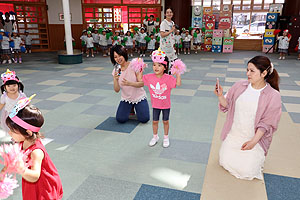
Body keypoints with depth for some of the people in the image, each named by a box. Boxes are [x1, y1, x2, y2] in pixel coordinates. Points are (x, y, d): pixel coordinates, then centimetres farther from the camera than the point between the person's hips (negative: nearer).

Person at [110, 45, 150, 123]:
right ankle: (130, 108, 18)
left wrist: (129, 83, -39)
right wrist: (115, 79, -27)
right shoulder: (116, 70, -2)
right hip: (126, 99, 3)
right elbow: (117, 90, -8)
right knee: (120, 119, -13)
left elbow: (142, 83, -20)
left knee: (144, 119, -14)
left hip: (139, 97, -3)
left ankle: (137, 107, 18)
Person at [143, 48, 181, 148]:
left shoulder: (168, 78, -20)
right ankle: (155, 137, 37)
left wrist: (178, 73, -31)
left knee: (165, 121, 14)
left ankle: (166, 138, 34)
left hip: (166, 105, -2)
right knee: (155, 121, 15)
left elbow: (178, 83, -27)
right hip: (155, 105, 2)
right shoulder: (149, 77, -11)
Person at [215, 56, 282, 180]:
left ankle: (257, 156, 24)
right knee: (224, 162, -2)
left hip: (255, 137, -3)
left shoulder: (273, 96, -14)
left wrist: (253, 141, -19)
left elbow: (267, 123, -12)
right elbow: (227, 106, 2)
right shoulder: (239, 86, -5)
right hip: (233, 135, 3)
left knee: (246, 172, -7)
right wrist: (220, 95, -17)